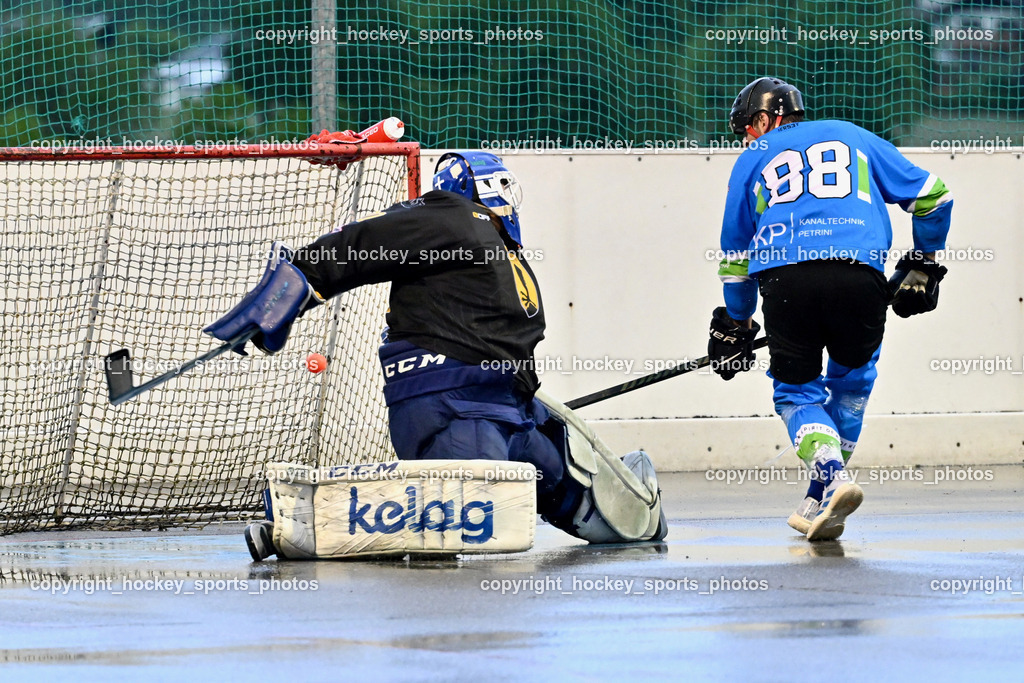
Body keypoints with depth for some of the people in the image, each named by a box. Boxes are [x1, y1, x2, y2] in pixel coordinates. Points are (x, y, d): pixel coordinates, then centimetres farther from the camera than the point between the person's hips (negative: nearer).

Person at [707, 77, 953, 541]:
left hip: (785, 277, -1)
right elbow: (932, 197, 24)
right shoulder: (853, 137, 28)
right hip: (860, 273, 1)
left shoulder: (753, 160, 27)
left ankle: (832, 477, -13)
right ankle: (821, 501, 19)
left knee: (796, 390, 15)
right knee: (853, 375, 25)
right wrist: (923, 268, 34)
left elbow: (735, 255, 30)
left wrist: (735, 326, 40)